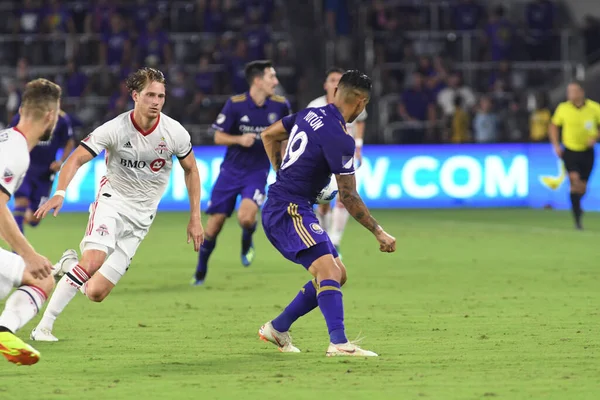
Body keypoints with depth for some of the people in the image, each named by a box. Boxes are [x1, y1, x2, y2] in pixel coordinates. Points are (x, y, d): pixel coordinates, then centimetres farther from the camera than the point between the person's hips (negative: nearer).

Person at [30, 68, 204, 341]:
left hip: (141, 216, 3)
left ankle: (70, 265, 29)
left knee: (96, 293, -6)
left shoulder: (175, 133, -8)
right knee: (93, 261, -31)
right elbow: (76, 159, -17)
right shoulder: (115, 129, -16)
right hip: (112, 201, -3)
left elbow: (190, 170, 8)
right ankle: (44, 326, -20)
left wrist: (195, 218, 5)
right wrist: (60, 193, -35)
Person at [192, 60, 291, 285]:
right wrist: (239, 139, -22)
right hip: (231, 171, 0)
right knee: (214, 225, 1)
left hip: (257, 173, 0)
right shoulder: (235, 104, -11)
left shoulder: (280, 106, -6)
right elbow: (218, 137, -5)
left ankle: (247, 244, 11)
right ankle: (200, 273, 21)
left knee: (246, 217, -25)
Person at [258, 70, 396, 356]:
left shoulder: (311, 115, 8)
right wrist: (379, 233, -9)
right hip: (289, 211, -10)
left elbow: (269, 135, 23)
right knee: (328, 270, -24)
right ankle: (339, 343, -37)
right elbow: (349, 198, -16)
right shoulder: (339, 138, -19)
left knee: (338, 274, 12)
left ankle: (277, 329, 21)